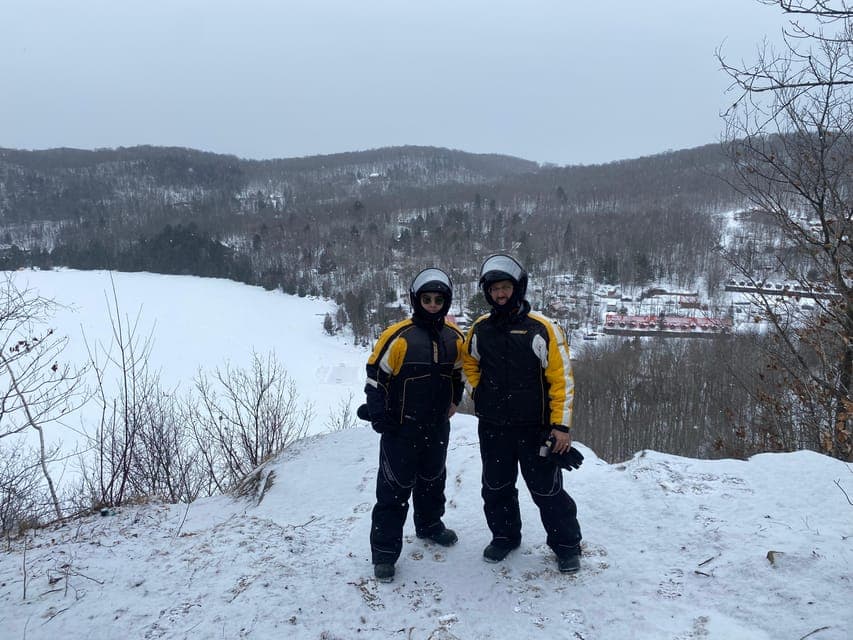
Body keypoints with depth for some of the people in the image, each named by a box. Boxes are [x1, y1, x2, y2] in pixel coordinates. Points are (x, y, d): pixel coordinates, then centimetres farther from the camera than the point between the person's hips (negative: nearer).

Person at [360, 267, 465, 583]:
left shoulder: (454, 337, 0)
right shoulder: (398, 336, -17)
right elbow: (376, 374, -11)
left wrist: (453, 400, 10)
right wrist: (377, 413, -13)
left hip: (438, 426, 5)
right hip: (401, 427, -5)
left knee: (433, 479, 23)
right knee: (395, 488, 0)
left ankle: (430, 524, 46)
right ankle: (385, 550, 11)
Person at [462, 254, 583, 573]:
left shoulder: (542, 328, -13)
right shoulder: (480, 328, 1)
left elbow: (562, 378, -11)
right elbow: (468, 361, 21)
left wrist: (561, 426, -13)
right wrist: (477, 392, 7)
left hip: (535, 428, -4)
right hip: (492, 427, 4)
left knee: (547, 490, 5)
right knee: (496, 488, 16)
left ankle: (566, 544, 25)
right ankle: (504, 536, 37)